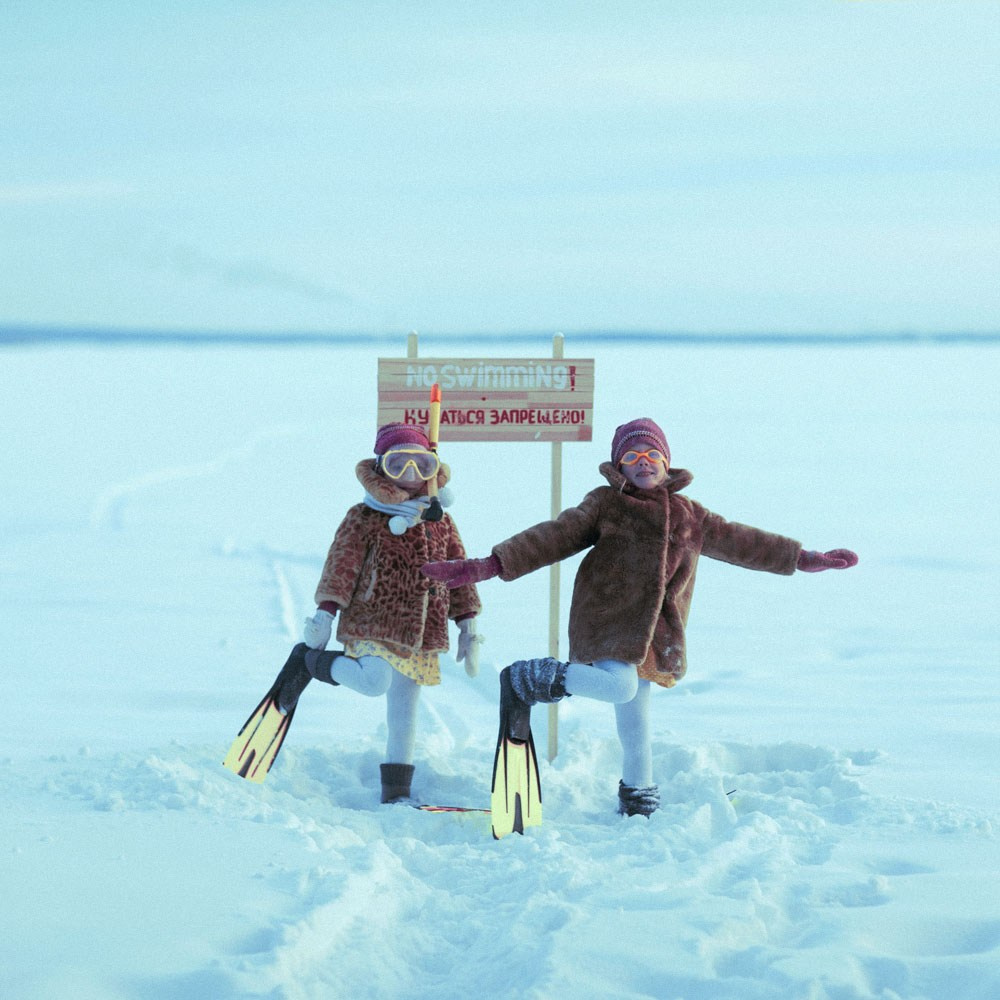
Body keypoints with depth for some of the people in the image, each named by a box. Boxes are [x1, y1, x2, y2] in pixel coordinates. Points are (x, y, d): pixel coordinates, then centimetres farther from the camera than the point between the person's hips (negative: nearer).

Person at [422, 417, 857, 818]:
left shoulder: (690, 515, 17)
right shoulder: (604, 504, 4)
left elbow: (739, 540, 25)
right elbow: (554, 538, -3)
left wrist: (804, 559, 28)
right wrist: (491, 566, -13)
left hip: (656, 633, 5)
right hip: (607, 619, -5)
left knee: (635, 721, 6)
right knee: (620, 687, -29)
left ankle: (638, 803, 19)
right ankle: (526, 680, -9)